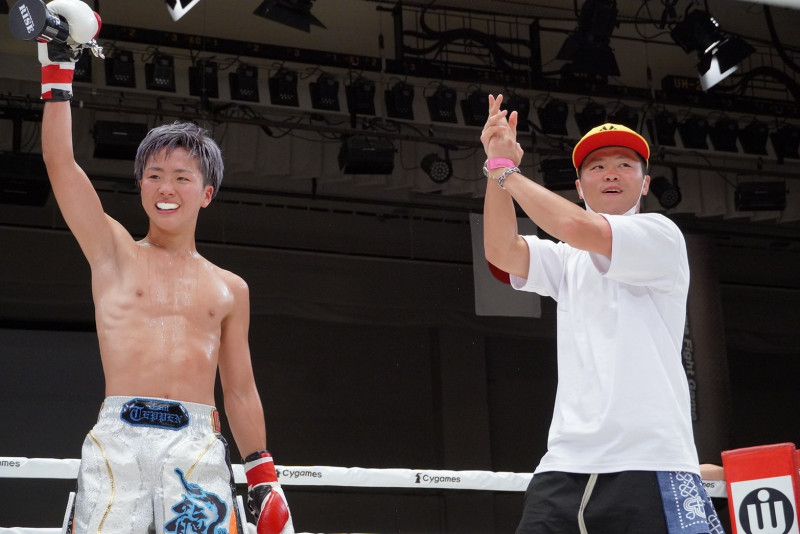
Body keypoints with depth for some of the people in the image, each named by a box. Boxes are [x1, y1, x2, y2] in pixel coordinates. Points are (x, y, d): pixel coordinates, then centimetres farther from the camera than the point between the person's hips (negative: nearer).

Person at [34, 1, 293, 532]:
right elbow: (60, 161, 8)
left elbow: (240, 391, 20)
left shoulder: (230, 289, 18)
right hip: (118, 437, -1)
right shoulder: (114, 253, 15)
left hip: (198, 443, 1)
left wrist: (265, 479, 16)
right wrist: (58, 68, 8)